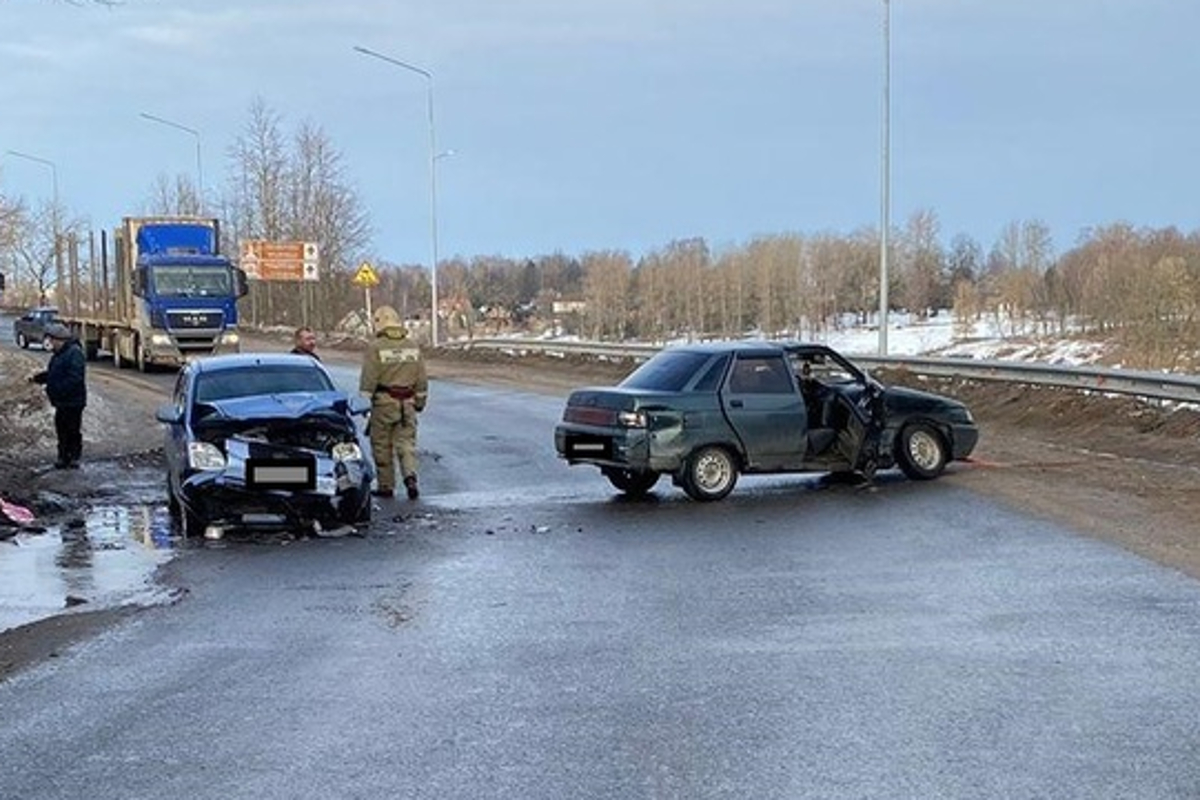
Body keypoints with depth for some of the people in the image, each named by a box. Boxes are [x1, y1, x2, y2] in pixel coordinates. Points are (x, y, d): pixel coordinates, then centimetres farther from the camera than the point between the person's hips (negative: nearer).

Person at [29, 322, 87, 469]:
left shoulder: (74, 354, -19)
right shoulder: (59, 354, 13)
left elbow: (74, 379, -26)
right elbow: (51, 373, 22)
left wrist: (55, 391, -25)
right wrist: (37, 378, 6)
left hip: (73, 402, -10)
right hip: (62, 402, 10)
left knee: (73, 431, 0)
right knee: (61, 429, 15)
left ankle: (74, 458, 9)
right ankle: (63, 458, 24)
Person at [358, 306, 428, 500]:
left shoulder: (376, 348, -8)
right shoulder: (413, 347, 6)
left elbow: (368, 380, -10)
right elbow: (421, 380, 11)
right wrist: (420, 401, 20)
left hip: (384, 403, -4)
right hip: (407, 404, 4)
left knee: (383, 447, 7)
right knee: (406, 442, 6)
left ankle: (386, 486, 13)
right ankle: (410, 477, -15)